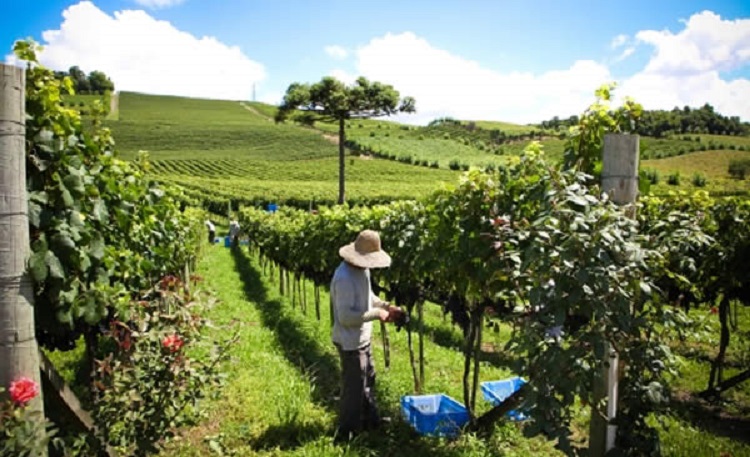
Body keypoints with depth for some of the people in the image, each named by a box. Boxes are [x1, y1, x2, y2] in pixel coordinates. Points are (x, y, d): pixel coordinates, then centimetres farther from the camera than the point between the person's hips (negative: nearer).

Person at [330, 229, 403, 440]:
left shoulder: (362, 270, 1)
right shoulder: (345, 278, -29)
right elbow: (345, 316, -29)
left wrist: (386, 306, 0)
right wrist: (376, 314, -24)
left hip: (363, 338, 10)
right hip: (351, 342, -10)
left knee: (368, 379, 24)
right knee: (354, 387, 5)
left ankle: (371, 421, 44)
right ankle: (347, 432, 25)